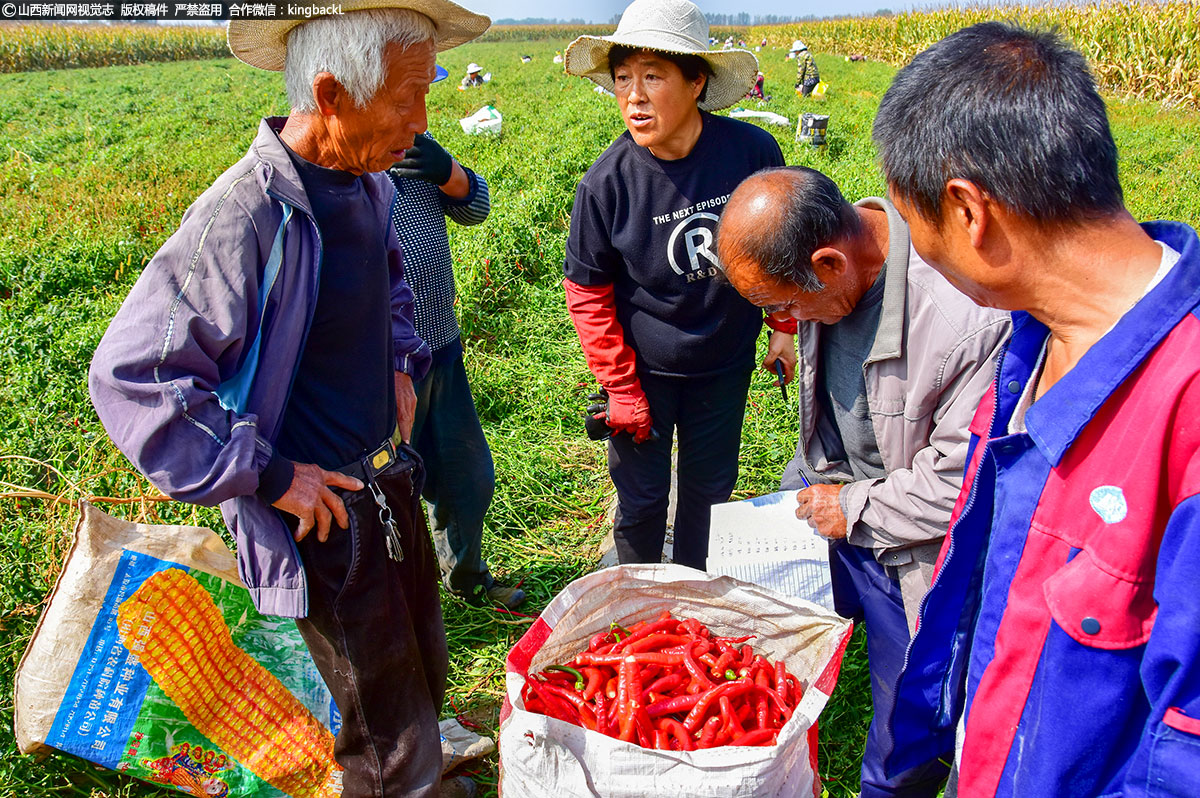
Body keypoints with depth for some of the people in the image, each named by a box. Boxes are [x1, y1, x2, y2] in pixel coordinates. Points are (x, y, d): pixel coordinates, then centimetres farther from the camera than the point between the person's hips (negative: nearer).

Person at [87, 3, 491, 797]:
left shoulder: (369, 183, -1)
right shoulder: (245, 218, -27)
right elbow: (130, 374, -25)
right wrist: (264, 477, -22)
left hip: (389, 474, 8)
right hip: (316, 505, -8)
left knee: (424, 668, 26)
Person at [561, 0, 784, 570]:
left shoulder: (753, 151, -17)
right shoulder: (607, 182, -21)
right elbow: (587, 292, -10)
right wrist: (620, 388, -9)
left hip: (725, 364, 2)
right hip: (644, 371, -2)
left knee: (710, 487, 18)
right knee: (642, 497, 11)